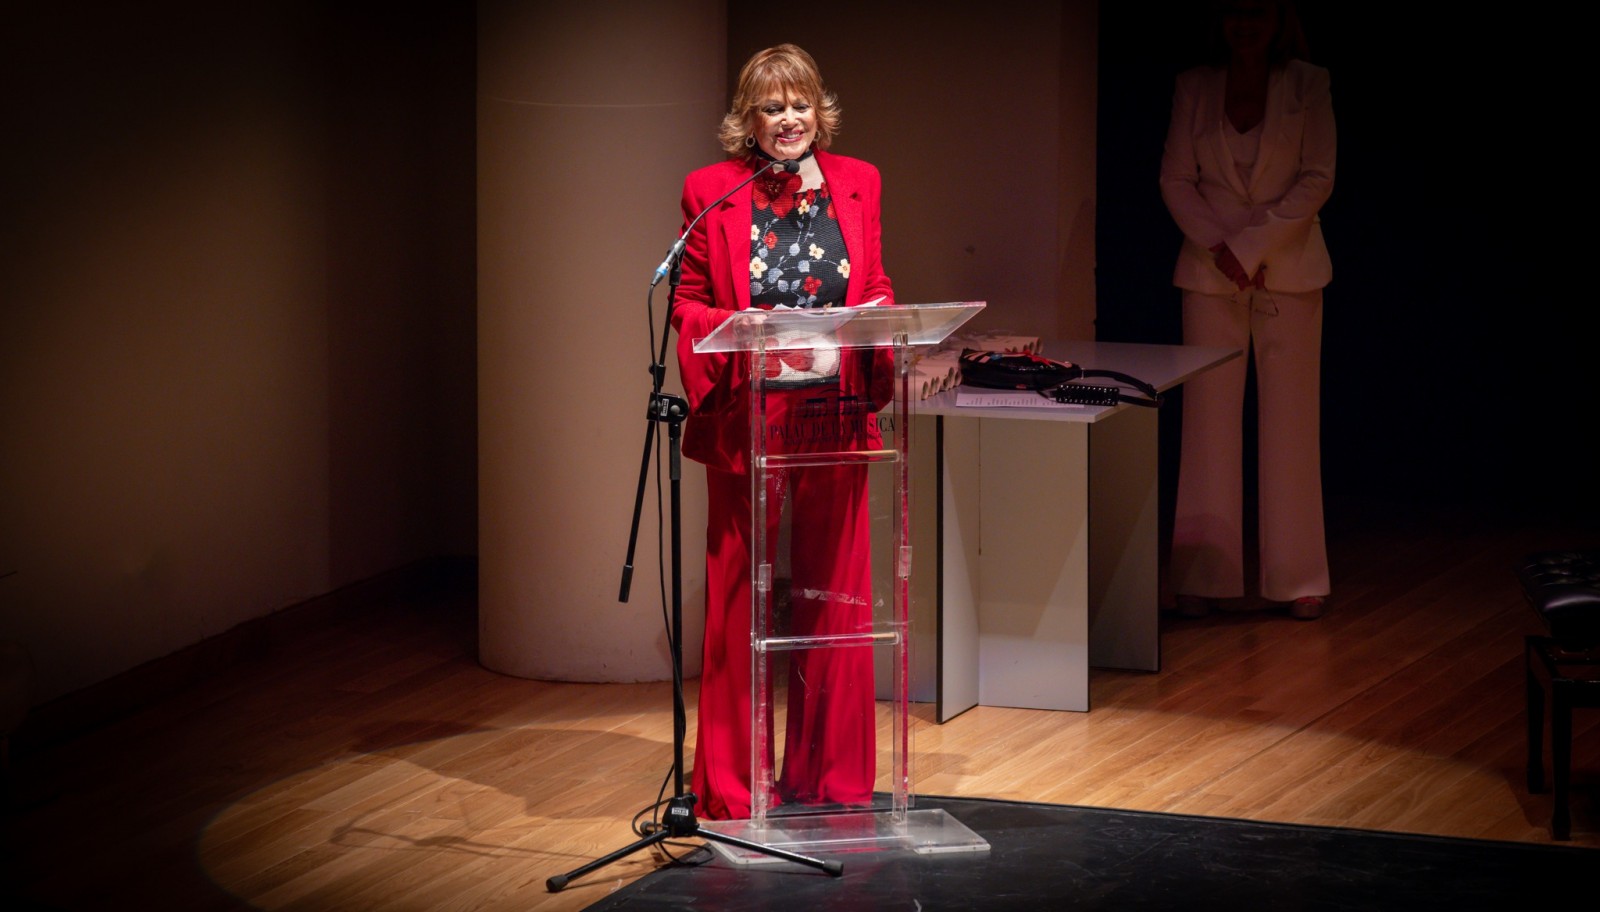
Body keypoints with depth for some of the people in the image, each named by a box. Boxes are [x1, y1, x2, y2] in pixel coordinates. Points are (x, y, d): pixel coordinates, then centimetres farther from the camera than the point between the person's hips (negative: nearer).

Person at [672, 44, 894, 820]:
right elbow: (689, 306, 0)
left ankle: (829, 777, 19)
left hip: (835, 418, 3)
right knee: (739, 603, 2)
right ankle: (733, 787, 10)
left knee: (833, 596, 8)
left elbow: (877, 291, 13)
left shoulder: (857, 185, 8)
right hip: (746, 420, -3)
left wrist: (873, 315, -10)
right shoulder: (712, 192, -1)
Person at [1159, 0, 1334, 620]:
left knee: (1291, 421, -1)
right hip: (1210, 273, 1)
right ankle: (1202, 575, 4)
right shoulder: (1194, 87, 5)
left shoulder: (1308, 85, 0)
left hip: (1288, 271, -1)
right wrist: (1219, 247, -10)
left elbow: (1317, 179, -5)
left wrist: (1251, 245, -12)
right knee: (1209, 418, 0)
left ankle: (1298, 579, 6)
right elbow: (1175, 180, 3)